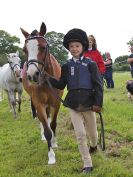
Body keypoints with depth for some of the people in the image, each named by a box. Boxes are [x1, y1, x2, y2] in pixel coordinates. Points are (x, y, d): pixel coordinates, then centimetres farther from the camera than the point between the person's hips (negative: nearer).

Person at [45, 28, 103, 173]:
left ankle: (93, 145, 52)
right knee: (80, 134, -2)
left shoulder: (90, 64, -5)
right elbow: (61, 85, 6)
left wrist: (98, 103, -16)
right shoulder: (66, 66, 3)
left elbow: (98, 85, -7)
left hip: (88, 103, -1)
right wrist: (49, 78, -10)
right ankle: (87, 164, 8)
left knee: (92, 132, 16)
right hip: (73, 104, 1)